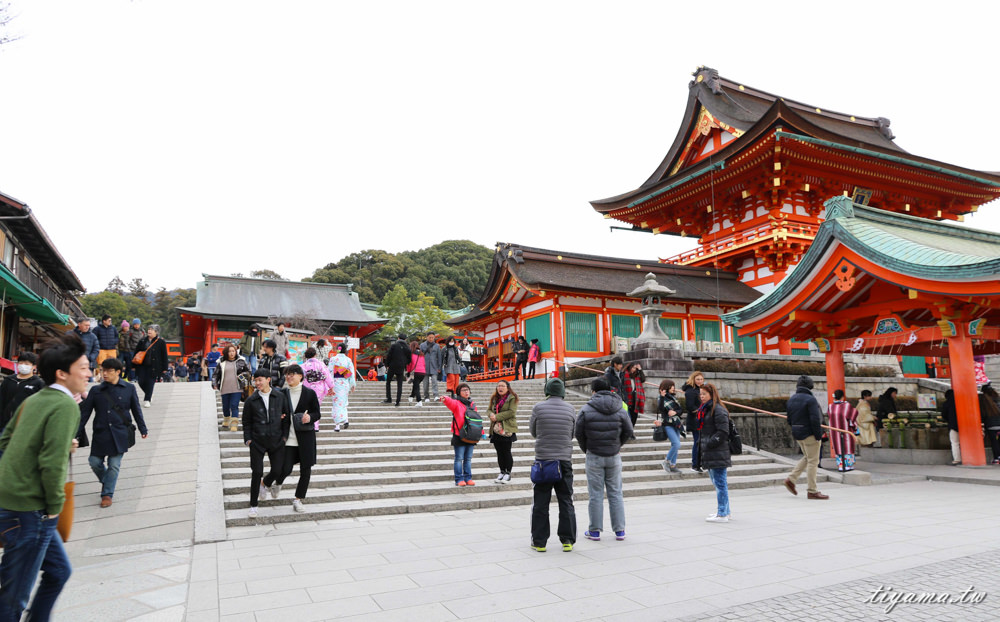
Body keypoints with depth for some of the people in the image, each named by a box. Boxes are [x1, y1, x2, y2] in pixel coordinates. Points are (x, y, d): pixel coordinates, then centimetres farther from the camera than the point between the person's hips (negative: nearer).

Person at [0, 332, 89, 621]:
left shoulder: (34, 400, 9)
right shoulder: (66, 406, -18)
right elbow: (52, 463, -24)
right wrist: (54, 506, -11)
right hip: (29, 511, -9)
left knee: (59, 570, 20)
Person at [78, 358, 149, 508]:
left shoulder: (129, 389, 1)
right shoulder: (96, 390, 4)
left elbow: (136, 410, 8)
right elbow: (84, 412, 7)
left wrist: (143, 429, 11)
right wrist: (77, 433, 3)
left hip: (120, 433, -2)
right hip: (100, 433, 2)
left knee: (114, 465, -1)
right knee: (95, 462, 4)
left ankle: (107, 494, 14)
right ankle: (105, 481, 34)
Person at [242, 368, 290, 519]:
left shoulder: (280, 397, 1)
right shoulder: (251, 400, 0)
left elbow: (287, 418, 8)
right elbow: (246, 422, 8)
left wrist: (284, 436, 2)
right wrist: (248, 439, -1)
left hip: (276, 440, 1)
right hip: (257, 442, -1)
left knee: (277, 470, 1)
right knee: (257, 472, -2)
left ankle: (264, 484, 37)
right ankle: (253, 506, 13)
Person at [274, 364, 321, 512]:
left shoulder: (310, 393, 0)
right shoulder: (282, 393, 4)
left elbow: (317, 414, 4)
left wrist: (310, 417, -17)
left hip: (305, 436, 0)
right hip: (288, 437, 0)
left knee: (306, 470, 2)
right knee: (286, 469, -3)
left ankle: (298, 499, 19)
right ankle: (278, 484, 33)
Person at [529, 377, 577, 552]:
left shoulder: (538, 408, -8)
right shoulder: (569, 409, -2)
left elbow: (533, 431, 5)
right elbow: (573, 433, 8)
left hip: (543, 459, -1)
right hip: (564, 460, 2)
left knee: (540, 503, 7)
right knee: (566, 502, 12)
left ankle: (539, 541, 11)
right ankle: (567, 540, 14)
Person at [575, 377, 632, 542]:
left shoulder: (586, 409, -9)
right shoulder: (621, 408, -1)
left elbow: (579, 433, -5)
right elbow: (628, 432, 2)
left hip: (594, 457, -2)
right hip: (614, 456, 2)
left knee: (596, 494, 5)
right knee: (615, 493, 11)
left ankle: (595, 531, 12)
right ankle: (619, 530, 15)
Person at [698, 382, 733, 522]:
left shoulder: (718, 410, -13)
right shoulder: (705, 409, 17)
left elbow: (723, 432, -18)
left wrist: (709, 443, -18)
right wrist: (703, 445, 13)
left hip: (718, 453, -10)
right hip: (710, 454, 10)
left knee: (720, 483, -5)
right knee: (718, 482, 15)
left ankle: (722, 514, 0)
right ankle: (726, 511, 25)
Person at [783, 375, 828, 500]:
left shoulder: (791, 399, 9)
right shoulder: (810, 399, -16)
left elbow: (789, 420, 12)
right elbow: (815, 419, -21)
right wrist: (819, 435, -15)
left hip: (797, 434, 8)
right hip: (809, 434, -8)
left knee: (807, 458, 22)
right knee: (813, 461, 1)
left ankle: (791, 479, 15)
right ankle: (812, 491, 5)